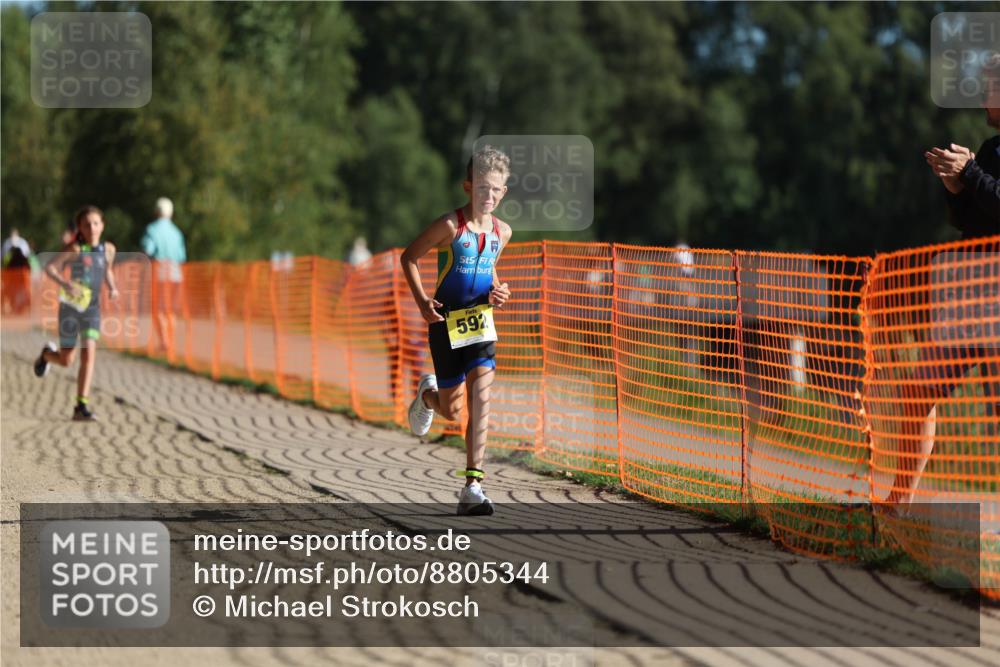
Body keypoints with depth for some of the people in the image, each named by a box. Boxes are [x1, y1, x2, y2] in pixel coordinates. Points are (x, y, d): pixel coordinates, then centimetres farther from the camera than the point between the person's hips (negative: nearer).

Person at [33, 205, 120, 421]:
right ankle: (47, 354, 46)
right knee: (66, 360, 8)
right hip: (70, 308, -3)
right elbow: (49, 267, -16)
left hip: (92, 309, 3)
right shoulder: (75, 249, -11)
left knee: (89, 354, -15)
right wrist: (66, 284, -32)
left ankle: (82, 406, -13)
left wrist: (112, 288, 5)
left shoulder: (108, 249, 3)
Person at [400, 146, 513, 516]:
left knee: (480, 395, -14)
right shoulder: (450, 226, -13)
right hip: (447, 323, -3)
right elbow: (408, 257, -4)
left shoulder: (501, 231, 4)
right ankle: (428, 395, 45)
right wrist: (422, 301, -15)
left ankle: (472, 486, -14)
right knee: (452, 410, 5)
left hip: (481, 322, 4)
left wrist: (497, 291, 2)